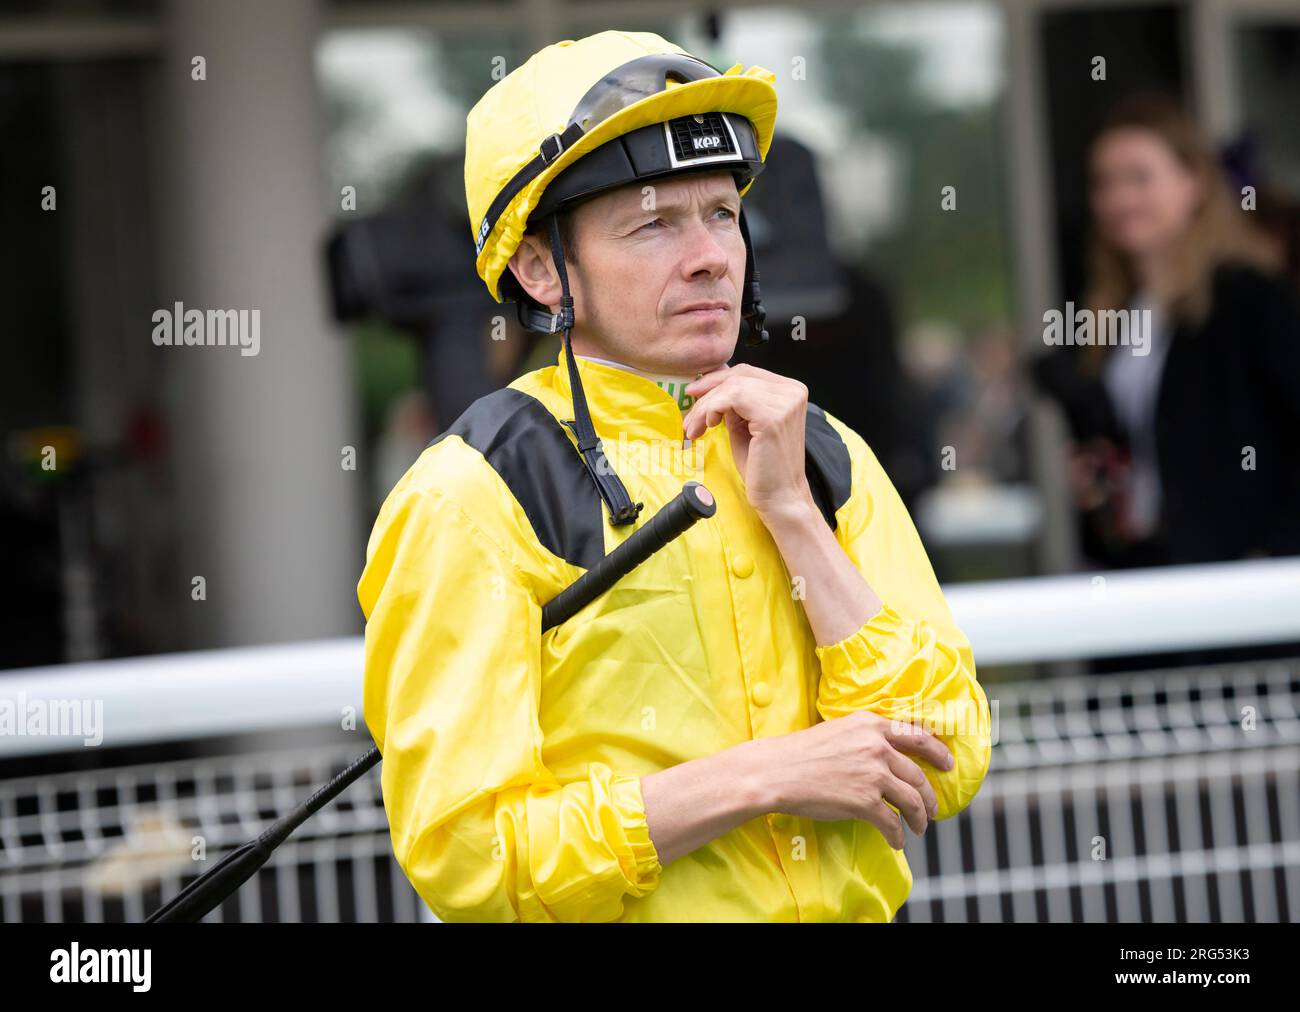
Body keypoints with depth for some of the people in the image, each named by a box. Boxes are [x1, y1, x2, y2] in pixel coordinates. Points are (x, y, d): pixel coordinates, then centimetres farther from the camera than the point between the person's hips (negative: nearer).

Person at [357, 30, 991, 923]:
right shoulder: (471, 500, -6)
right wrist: (767, 778, -14)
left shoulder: (825, 457, 9)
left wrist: (788, 511, -5)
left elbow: (945, 768, 1)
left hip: (843, 902, 3)